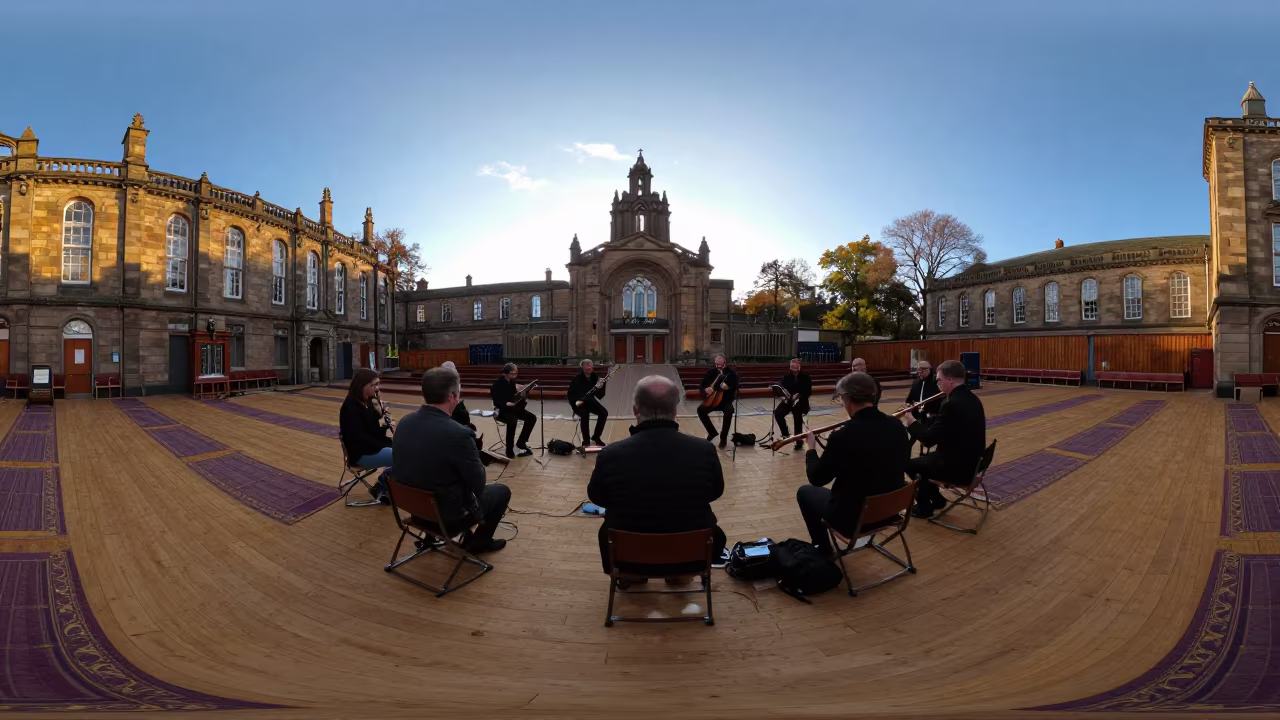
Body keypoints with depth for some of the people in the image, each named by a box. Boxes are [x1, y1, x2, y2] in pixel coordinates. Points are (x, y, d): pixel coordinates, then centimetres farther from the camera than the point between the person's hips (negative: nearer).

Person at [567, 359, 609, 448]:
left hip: (591, 401, 5)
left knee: (604, 413, -18)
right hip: (579, 403, -5)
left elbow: (601, 394, 0)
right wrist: (577, 400, -26)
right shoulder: (577, 378, -12)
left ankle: (595, 438, 0)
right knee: (585, 415, -34)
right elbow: (570, 395, -9)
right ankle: (585, 441, -19)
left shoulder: (596, 376, 1)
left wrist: (601, 385, -19)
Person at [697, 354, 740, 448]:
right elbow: (700, 385, 5)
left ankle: (723, 437, -15)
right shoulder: (711, 372, 4)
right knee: (700, 409, -23)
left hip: (726, 400, -3)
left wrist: (728, 387, -36)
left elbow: (735, 388, -15)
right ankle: (712, 432, 0)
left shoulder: (731, 373, -5)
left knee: (729, 411, -35)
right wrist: (705, 389, -18)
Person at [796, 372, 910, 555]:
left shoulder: (844, 436, -26)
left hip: (854, 518, -6)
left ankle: (823, 549, 30)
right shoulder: (898, 427, -7)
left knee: (804, 492, 19)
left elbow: (817, 479, -14)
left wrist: (811, 449, 4)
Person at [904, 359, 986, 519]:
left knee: (909, 463, 10)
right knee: (925, 458, 26)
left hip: (956, 467, -9)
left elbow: (928, 440, -22)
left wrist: (911, 421, -9)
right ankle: (934, 499, 34)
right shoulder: (972, 399, 5)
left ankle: (924, 506, 24)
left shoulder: (952, 404, -26)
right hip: (972, 462, 9)